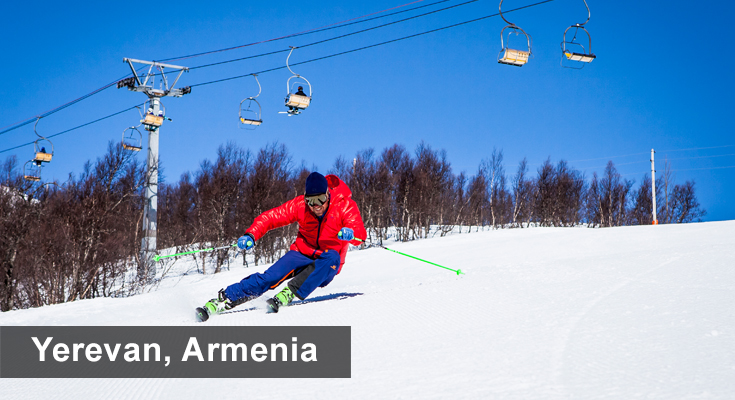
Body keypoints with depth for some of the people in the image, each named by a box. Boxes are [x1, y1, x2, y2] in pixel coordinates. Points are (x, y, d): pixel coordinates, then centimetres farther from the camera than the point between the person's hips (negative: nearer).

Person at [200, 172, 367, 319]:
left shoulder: (344, 205, -17)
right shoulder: (300, 205, -12)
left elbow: (360, 233, -28)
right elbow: (271, 217, -8)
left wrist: (351, 233, -52)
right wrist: (251, 235, -25)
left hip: (326, 265, -1)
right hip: (302, 254, 1)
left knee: (331, 257, -37)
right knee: (271, 277, -24)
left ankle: (290, 293, -39)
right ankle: (224, 299, -21)